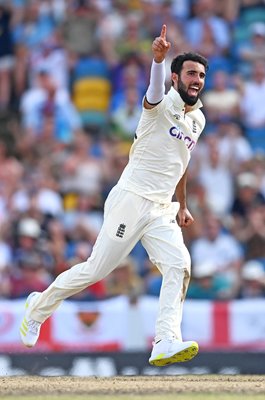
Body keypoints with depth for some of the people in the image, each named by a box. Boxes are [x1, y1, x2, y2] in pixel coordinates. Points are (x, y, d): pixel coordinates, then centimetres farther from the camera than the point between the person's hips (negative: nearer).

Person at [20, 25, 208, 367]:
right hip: (131, 200, -7)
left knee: (178, 265, -16)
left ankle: (165, 344, -24)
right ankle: (39, 306, 21)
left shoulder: (198, 119, 14)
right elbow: (155, 87, -35)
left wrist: (182, 206, 32)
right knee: (96, 269, -2)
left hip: (160, 210, 7)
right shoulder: (162, 104, -9)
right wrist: (158, 57, -56)